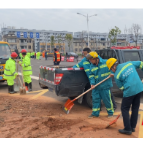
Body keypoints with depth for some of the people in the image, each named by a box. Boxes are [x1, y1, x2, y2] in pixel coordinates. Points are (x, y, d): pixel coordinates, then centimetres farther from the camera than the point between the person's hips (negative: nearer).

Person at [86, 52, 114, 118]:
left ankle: (110, 112, 24)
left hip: (105, 86, -4)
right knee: (95, 99, 8)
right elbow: (91, 75, 3)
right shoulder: (92, 66, 4)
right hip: (96, 86, 4)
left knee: (107, 99, 4)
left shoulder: (106, 62, -8)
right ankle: (95, 113, 22)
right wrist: (92, 83, -11)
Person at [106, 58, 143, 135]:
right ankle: (133, 127, 29)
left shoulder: (116, 75, -7)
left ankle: (128, 129, 10)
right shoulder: (129, 63, 6)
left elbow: (121, 87, -1)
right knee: (135, 108, 18)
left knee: (125, 109, 10)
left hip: (129, 91, -6)